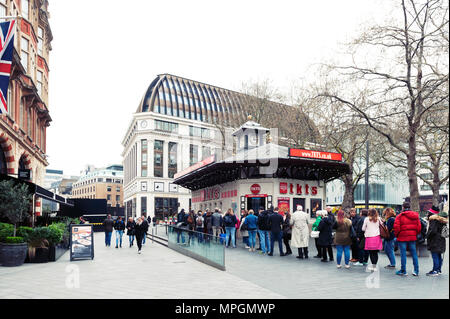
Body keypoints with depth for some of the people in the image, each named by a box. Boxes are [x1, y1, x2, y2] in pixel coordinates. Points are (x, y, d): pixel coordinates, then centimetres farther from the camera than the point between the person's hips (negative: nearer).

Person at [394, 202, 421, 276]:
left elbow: (396, 227, -13)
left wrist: (396, 235, 3)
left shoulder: (400, 216, -9)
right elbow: (419, 227, 6)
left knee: (403, 254, 1)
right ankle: (416, 271, 12)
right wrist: (415, 234, 17)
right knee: (414, 254, 11)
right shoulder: (415, 216, 6)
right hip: (412, 237, 5)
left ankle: (403, 271, 6)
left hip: (402, 237, -5)